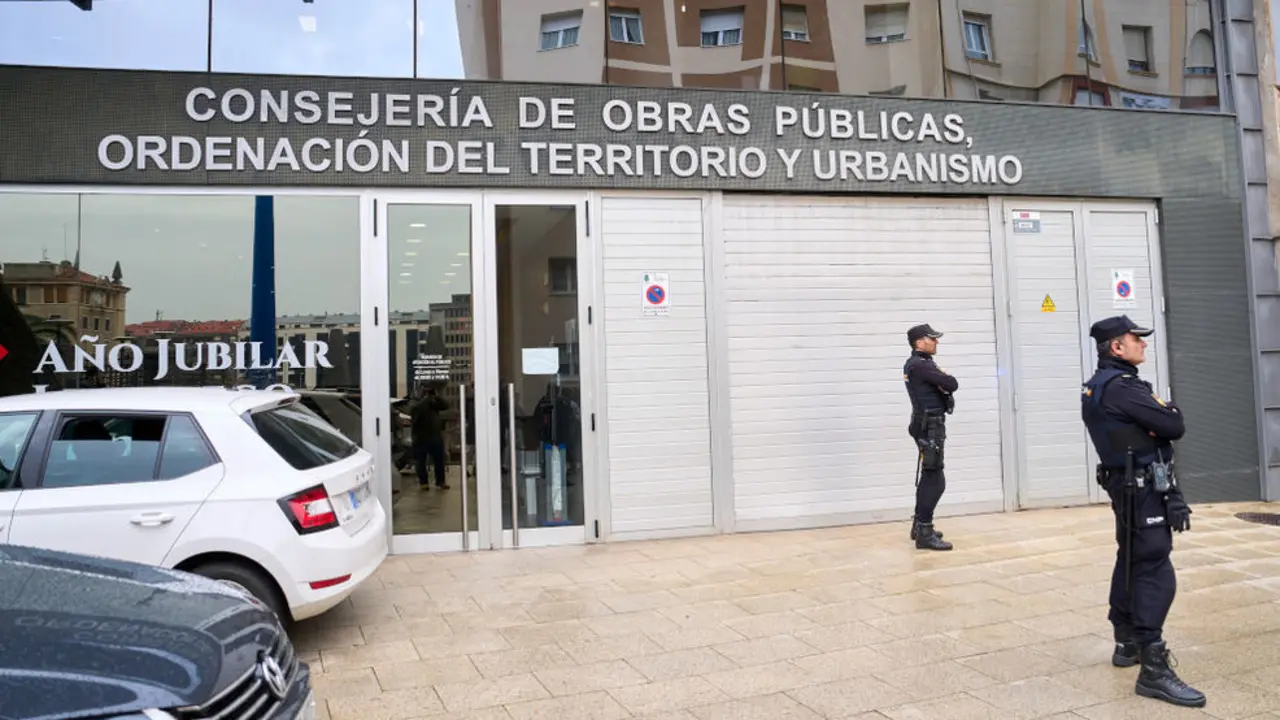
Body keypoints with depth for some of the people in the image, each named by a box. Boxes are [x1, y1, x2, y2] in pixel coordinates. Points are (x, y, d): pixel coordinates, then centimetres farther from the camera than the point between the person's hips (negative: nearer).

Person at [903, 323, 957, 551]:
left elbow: (945, 385, 13)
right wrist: (944, 382, -1)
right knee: (935, 480, -11)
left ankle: (919, 526, 27)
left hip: (930, 426, 11)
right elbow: (952, 384, -21)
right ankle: (924, 533, -11)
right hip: (929, 428, -11)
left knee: (928, 478, 18)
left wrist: (941, 385, -9)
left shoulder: (920, 364, 16)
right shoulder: (919, 365, -17)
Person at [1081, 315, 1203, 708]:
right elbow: (1174, 426, -18)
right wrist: (1170, 409, 2)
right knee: (1155, 573, -12)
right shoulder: (1123, 387, -20)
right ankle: (1153, 670, -13)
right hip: (1143, 489, -10)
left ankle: (1127, 644, 29)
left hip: (1127, 485, 10)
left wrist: (1153, 418, -2)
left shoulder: (1098, 387, 12)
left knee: (1132, 562, 18)